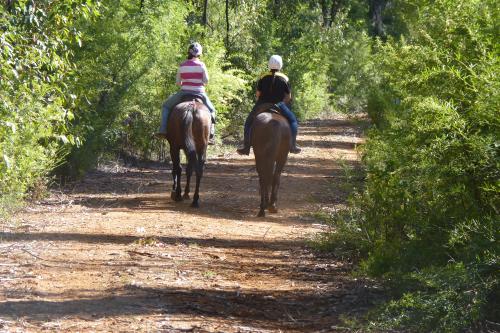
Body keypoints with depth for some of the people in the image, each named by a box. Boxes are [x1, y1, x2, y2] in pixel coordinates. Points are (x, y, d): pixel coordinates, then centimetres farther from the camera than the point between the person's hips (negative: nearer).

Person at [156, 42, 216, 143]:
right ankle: (210, 135, 15)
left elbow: (177, 82, 5)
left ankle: (163, 130, 8)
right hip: (199, 93, 0)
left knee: (166, 106, 21)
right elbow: (206, 81, -1)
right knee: (211, 111, 25)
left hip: (184, 93, 0)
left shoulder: (182, 66, -3)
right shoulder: (201, 65, -7)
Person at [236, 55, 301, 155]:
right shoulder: (285, 79, 2)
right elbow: (288, 97, 3)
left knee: (249, 121, 20)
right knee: (292, 120, 19)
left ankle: (246, 147, 12)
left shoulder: (263, 78, 2)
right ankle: (293, 146, 12)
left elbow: (257, 94, 4)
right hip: (279, 105, -1)